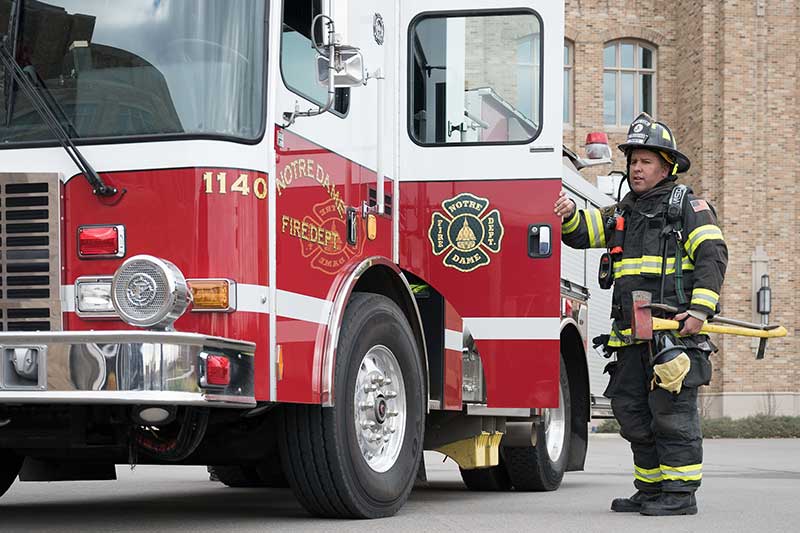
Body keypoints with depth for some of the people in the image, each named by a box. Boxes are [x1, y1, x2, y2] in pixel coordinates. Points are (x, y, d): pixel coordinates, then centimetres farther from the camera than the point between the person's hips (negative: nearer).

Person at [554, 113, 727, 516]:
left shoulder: (688, 206, 1)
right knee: (632, 412, 9)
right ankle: (650, 490, 19)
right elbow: (581, 234, 16)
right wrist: (569, 215, -8)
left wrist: (700, 308, -20)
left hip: (674, 331, -7)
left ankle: (680, 493, -3)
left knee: (672, 411, -8)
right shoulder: (623, 213, 21)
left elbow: (712, 256, -8)